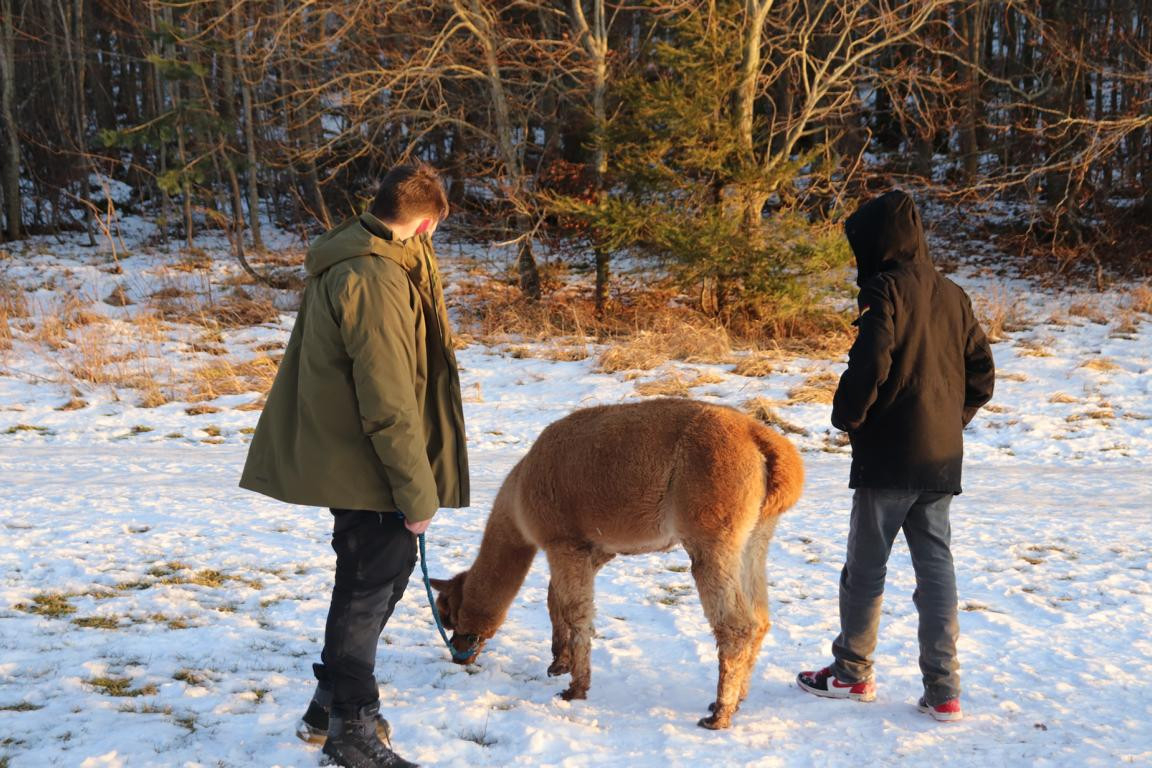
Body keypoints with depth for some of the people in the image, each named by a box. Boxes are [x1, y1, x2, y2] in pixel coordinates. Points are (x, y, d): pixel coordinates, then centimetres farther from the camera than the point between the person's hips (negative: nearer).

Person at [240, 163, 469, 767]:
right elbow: (390, 405, -24)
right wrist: (417, 492, -16)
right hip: (365, 469, -10)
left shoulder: (346, 260, 10)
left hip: (342, 460, 10)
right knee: (368, 588, 2)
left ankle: (332, 707, 33)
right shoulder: (376, 279, -22)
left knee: (383, 572, 20)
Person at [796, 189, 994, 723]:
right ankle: (943, 690, 6)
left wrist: (847, 417, -5)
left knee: (866, 565, 7)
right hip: (943, 458, 6)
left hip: (889, 457, -6)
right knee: (936, 566, 8)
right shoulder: (953, 295, 11)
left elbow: (869, 364, -20)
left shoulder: (884, 290, -11)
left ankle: (852, 672, 19)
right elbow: (982, 371, 13)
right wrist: (953, 417, 16)